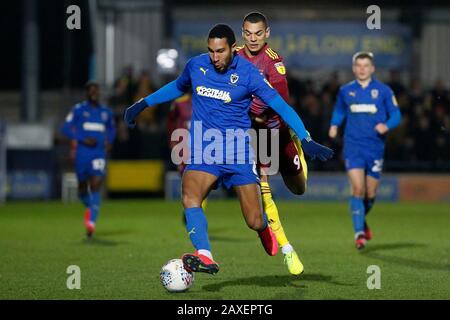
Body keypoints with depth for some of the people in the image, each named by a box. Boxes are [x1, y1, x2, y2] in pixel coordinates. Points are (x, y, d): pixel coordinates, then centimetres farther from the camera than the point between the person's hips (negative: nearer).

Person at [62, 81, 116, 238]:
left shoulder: (106, 112, 11)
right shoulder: (78, 110, 1)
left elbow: (111, 129, 28)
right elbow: (66, 128, -4)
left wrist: (109, 141, 7)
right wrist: (82, 140, -14)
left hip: (99, 154, 1)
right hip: (82, 153, -1)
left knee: (96, 186, -16)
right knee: (83, 186, 9)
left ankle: (91, 222, -20)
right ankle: (89, 207, 42)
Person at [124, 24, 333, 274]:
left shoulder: (248, 73, -8)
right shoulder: (196, 65, 2)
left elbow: (281, 106, -7)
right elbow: (178, 87, 25)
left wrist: (306, 140, -15)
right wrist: (143, 104, 25)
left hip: (239, 150, -2)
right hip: (204, 151, 2)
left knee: (255, 222, -2)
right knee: (189, 197, -29)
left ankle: (264, 228, 37)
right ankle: (205, 256, -40)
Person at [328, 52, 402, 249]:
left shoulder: (383, 91, 2)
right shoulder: (345, 91, 7)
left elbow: (396, 115, 4)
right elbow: (339, 111, 22)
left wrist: (387, 125, -16)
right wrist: (334, 125, 2)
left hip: (375, 147, 1)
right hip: (353, 146, 0)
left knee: (370, 193, 7)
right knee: (358, 189, -15)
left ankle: (361, 220, 37)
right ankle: (359, 232, -11)